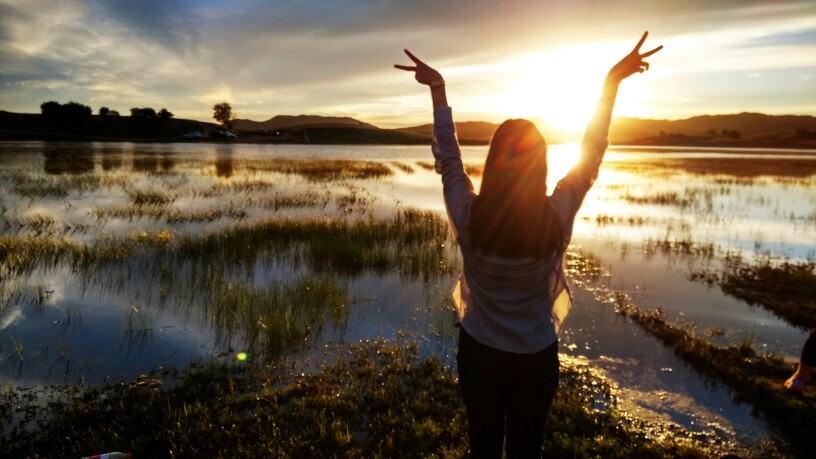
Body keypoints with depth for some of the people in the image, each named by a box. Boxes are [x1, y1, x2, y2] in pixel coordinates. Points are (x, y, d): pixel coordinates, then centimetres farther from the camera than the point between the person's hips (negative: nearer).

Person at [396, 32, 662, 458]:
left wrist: (437, 88, 0)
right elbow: (591, 154, -9)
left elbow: (447, 157, -7)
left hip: (479, 351, 1)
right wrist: (612, 82, -2)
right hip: (536, 356, 0)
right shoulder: (557, 218, -22)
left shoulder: (468, 217, -23)